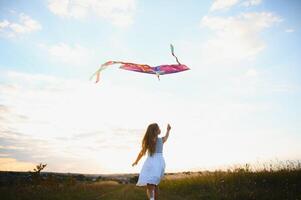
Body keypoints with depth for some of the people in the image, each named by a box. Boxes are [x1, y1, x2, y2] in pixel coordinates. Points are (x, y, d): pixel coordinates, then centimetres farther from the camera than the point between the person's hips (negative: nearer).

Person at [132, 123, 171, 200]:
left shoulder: (147, 141, -3)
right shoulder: (162, 139, 2)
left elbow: (141, 153, 4)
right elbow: (166, 137, 27)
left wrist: (136, 161, 20)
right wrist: (168, 130, 46)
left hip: (151, 163, -3)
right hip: (160, 163, 3)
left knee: (150, 186, -9)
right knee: (155, 184, 24)